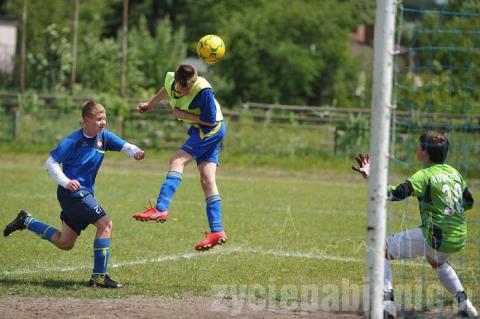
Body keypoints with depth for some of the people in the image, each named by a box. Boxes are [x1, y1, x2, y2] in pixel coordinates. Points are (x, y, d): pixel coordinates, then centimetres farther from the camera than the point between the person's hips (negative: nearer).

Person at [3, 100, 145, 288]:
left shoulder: (104, 137, 5)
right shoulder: (73, 141, -14)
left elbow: (124, 146, 0)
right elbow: (50, 163, -12)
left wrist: (136, 152, -24)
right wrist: (66, 182, -27)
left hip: (85, 193, 9)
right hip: (73, 193, -9)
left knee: (65, 243, 16)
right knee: (105, 224, -20)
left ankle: (26, 221, 31)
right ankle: (99, 277, -17)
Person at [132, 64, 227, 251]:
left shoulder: (203, 91, -27)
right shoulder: (171, 80, -5)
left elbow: (211, 120, -23)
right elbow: (166, 90, 21)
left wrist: (183, 114, -21)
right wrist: (150, 104, 36)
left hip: (211, 130, -8)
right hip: (200, 131, 8)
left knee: (177, 161, -20)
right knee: (207, 179, 0)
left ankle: (161, 209, -30)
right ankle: (217, 231, -5)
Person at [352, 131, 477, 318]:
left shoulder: (425, 175, -10)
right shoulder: (454, 173, 11)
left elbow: (397, 193, -22)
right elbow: (468, 202, 22)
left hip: (435, 237, -8)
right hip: (459, 239, 8)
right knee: (436, 261, 42)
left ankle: (387, 303, -13)